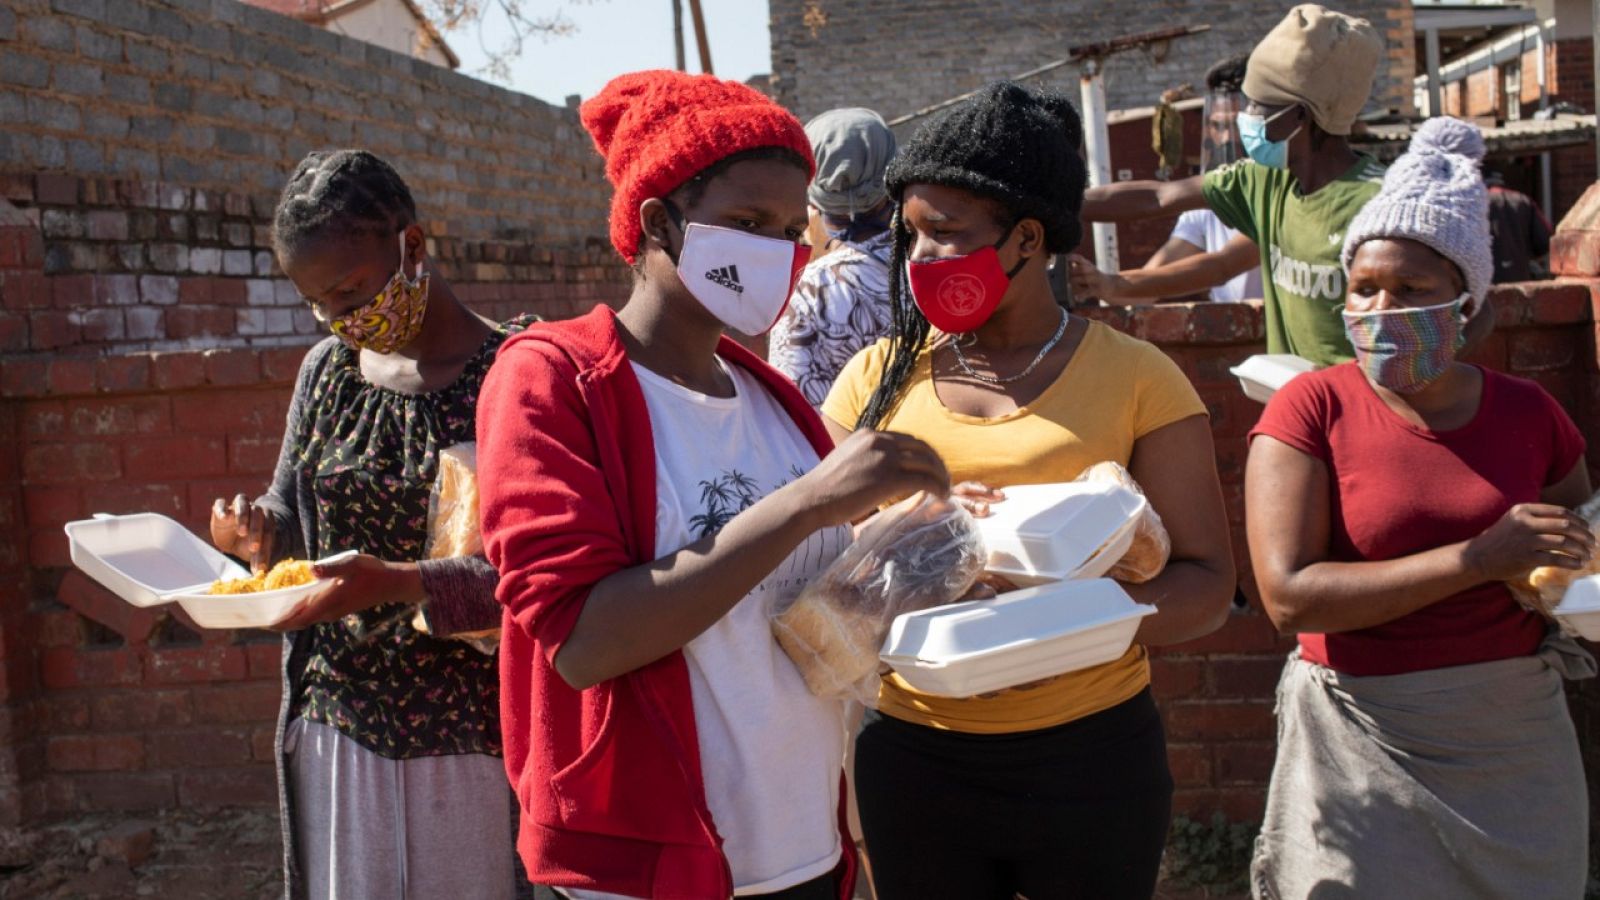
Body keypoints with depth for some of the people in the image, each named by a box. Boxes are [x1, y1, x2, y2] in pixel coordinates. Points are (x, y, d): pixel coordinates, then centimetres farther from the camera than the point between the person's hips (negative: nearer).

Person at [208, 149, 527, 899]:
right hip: (337, 723, 5)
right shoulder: (327, 371, 6)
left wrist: (401, 583, -31)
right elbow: (293, 512, 16)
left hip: (466, 735, -5)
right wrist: (262, 533, -6)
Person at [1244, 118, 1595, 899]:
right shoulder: (1311, 410, -9)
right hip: (1365, 745, -3)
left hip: (1518, 738, 4)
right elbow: (1288, 595, -19)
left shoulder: (1529, 415, 3)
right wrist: (1481, 558, -20)